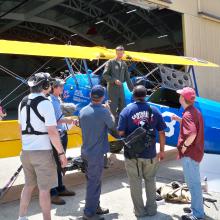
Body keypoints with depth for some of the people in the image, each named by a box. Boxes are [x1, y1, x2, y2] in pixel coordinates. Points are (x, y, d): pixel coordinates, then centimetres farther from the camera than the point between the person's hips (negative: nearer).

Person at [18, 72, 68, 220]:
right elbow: (52, 132, -19)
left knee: (29, 185, 21)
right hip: (42, 152, -7)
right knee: (44, 189, 5)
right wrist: (62, 153, -13)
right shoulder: (45, 103, -14)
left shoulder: (23, 102, 9)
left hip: (26, 152, 7)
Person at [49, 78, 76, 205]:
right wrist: (65, 120, -23)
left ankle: (60, 188, 30)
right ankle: (53, 194, 4)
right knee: (54, 165, -4)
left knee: (60, 164, 17)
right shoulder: (50, 101, -14)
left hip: (63, 135, 9)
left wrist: (69, 120, 5)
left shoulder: (59, 100, 13)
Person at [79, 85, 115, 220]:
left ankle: (96, 207, 33)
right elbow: (112, 124, -3)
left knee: (93, 181, 20)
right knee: (94, 183, 4)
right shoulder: (103, 111, -18)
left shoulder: (83, 111, 0)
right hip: (97, 153, -7)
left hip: (86, 151, 7)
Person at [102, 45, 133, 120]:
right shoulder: (110, 62, -4)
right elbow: (105, 75, -8)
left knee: (122, 106, 8)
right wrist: (114, 80, -18)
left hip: (121, 87, 6)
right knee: (113, 107, -5)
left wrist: (132, 88, 14)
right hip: (112, 87, -5)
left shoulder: (124, 64, 12)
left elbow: (127, 77, 16)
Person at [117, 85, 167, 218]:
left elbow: (121, 133, -12)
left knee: (135, 182, 13)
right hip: (150, 153, 2)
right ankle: (151, 209, 29)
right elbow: (162, 133, 0)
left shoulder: (126, 111, -10)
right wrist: (162, 151, 11)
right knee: (150, 181, 19)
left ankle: (139, 211, 24)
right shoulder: (154, 111, -3)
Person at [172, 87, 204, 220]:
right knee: (195, 181, 23)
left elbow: (192, 133, -35)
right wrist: (180, 120, 10)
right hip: (196, 151, 10)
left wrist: (184, 146, -21)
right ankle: (197, 206, 39)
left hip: (189, 153, -10)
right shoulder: (195, 111, 9)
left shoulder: (187, 114, -22)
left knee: (193, 183, 0)